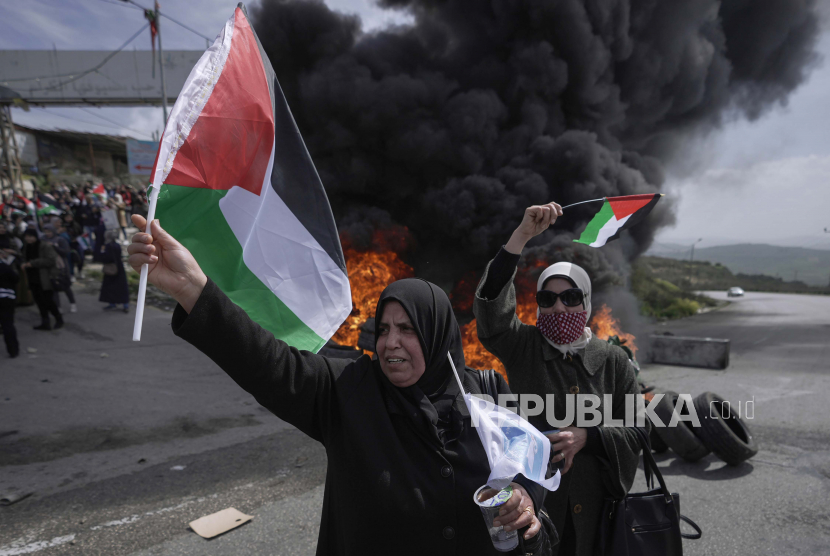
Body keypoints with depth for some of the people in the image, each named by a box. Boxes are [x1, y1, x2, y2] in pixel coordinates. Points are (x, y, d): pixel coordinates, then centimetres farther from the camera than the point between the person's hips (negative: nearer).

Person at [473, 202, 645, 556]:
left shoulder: (614, 361, 0)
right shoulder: (523, 348, -5)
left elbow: (637, 431, 2)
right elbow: (491, 303, -21)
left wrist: (586, 438, -16)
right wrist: (522, 235, -28)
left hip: (595, 502, 2)